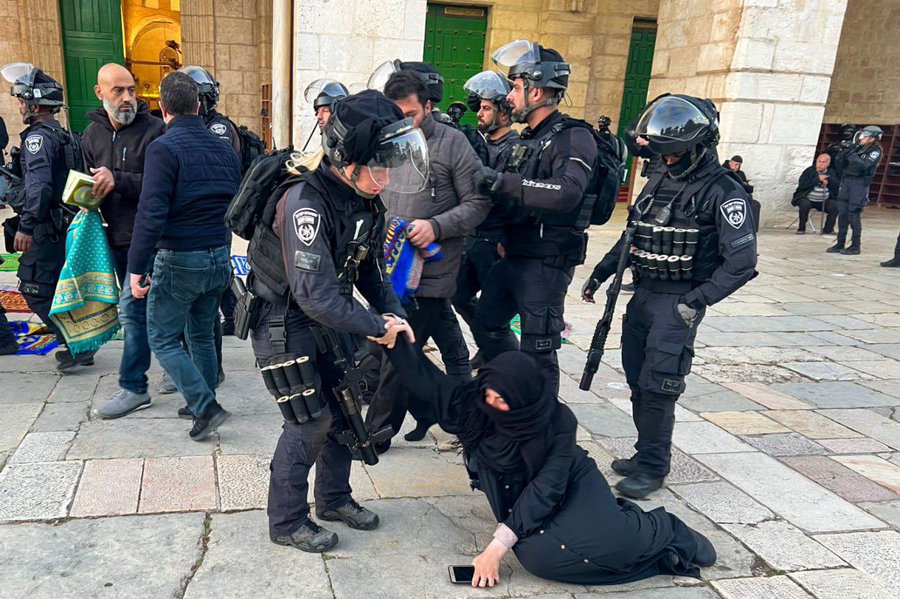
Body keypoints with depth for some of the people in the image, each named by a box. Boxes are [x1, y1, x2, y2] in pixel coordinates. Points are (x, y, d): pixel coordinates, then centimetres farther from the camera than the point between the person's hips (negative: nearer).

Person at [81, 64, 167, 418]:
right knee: (148, 306, 15)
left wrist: (118, 180, -26)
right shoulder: (92, 134, 10)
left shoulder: (154, 130, -10)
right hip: (116, 237, 7)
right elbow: (92, 184, 20)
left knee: (133, 309, -8)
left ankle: (133, 388, 2)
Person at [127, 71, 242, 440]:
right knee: (202, 335, 20)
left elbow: (152, 212, -21)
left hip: (179, 261, -6)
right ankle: (202, 404, 30)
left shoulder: (164, 147, -13)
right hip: (219, 258, 7)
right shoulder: (223, 148, 8)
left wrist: (136, 267, -17)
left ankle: (206, 407, -1)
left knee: (162, 339, 7)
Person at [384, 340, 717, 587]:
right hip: (522, 498, 3)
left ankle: (660, 530, 1)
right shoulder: (472, 405, -15)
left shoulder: (557, 422, -24)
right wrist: (396, 342, -25)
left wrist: (499, 546, -33)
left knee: (608, 540, -34)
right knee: (536, 554, -31)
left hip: (572, 484, -3)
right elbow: (424, 381, -9)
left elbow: (546, 487, -27)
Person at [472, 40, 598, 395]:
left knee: (538, 350, -1)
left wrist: (500, 181, -32)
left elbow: (566, 193, -33)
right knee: (488, 326, 19)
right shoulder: (527, 139, 15)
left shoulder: (574, 139, -14)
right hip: (513, 256, 9)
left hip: (547, 264, -9)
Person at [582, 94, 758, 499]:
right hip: (643, 295, 7)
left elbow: (742, 261, -15)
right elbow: (632, 236, 20)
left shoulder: (724, 193, -10)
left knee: (657, 387, -7)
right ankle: (646, 453, 25)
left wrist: (698, 300, -20)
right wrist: (600, 273, 15)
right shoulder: (658, 182, 11)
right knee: (638, 382, 11)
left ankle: (653, 467, 7)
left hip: (678, 302, -7)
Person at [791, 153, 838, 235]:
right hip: (807, 199, -3)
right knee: (805, 204, -34)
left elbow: (837, 186, -1)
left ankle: (827, 229, -5)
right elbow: (802, 184, -17)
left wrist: (828, 181, -19)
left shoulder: (831, 172, 11)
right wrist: (818, 179, -17)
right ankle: (801, 228, -15)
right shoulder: (809, 170, -1)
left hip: (824, 201, 3)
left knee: (835, 206, -22)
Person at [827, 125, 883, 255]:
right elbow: (841, 161, 12)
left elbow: (864, 165, -20)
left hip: (860, 184, -6)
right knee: (842, 213, 6)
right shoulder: (857, 148, 13)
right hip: (846, 182, 6)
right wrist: (845, 150, -4)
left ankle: (855, 247, 0)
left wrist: (851, 154, -20)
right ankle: (840, 244, 13)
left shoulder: (875, 151, -5)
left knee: (854, 215, -7)